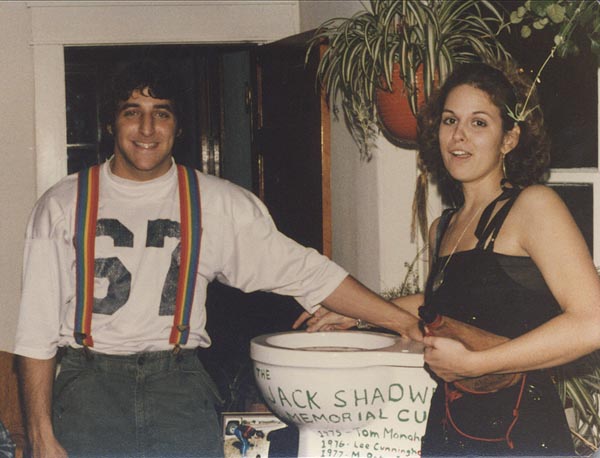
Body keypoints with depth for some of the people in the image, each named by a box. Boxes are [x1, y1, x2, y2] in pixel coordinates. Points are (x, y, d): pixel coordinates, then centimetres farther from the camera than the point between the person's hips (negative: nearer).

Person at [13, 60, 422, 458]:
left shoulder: (219, 203, 6)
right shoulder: (64, 204, 4)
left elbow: (303, 269, 7)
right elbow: (38, 328, 3)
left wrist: (400, 319, 1)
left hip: (180, 387, 1)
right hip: (90, 385, 0)